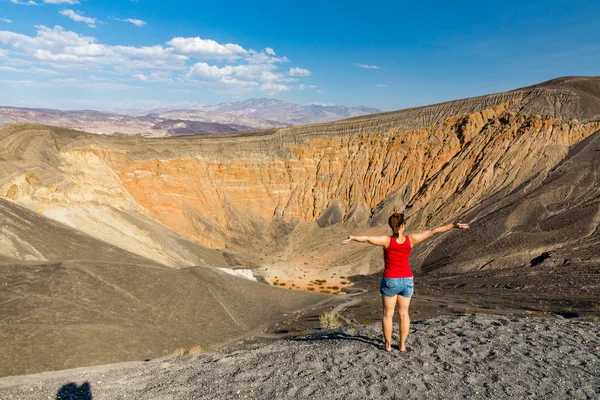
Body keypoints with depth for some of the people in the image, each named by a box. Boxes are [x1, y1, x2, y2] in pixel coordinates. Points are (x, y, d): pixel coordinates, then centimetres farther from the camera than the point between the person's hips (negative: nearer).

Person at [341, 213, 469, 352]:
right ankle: (402, 344, 21)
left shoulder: (387, 241, -19)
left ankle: (388, 344, 18)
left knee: (388, 313, 12)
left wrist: (352, 238, -40)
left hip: (390, 281, -2)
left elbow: (367, 239, -35)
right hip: (407, 281, 2)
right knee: (403, 313, 16)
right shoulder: (410, 239, -12)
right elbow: (433, 231, -9)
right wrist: (454, 225, -4)